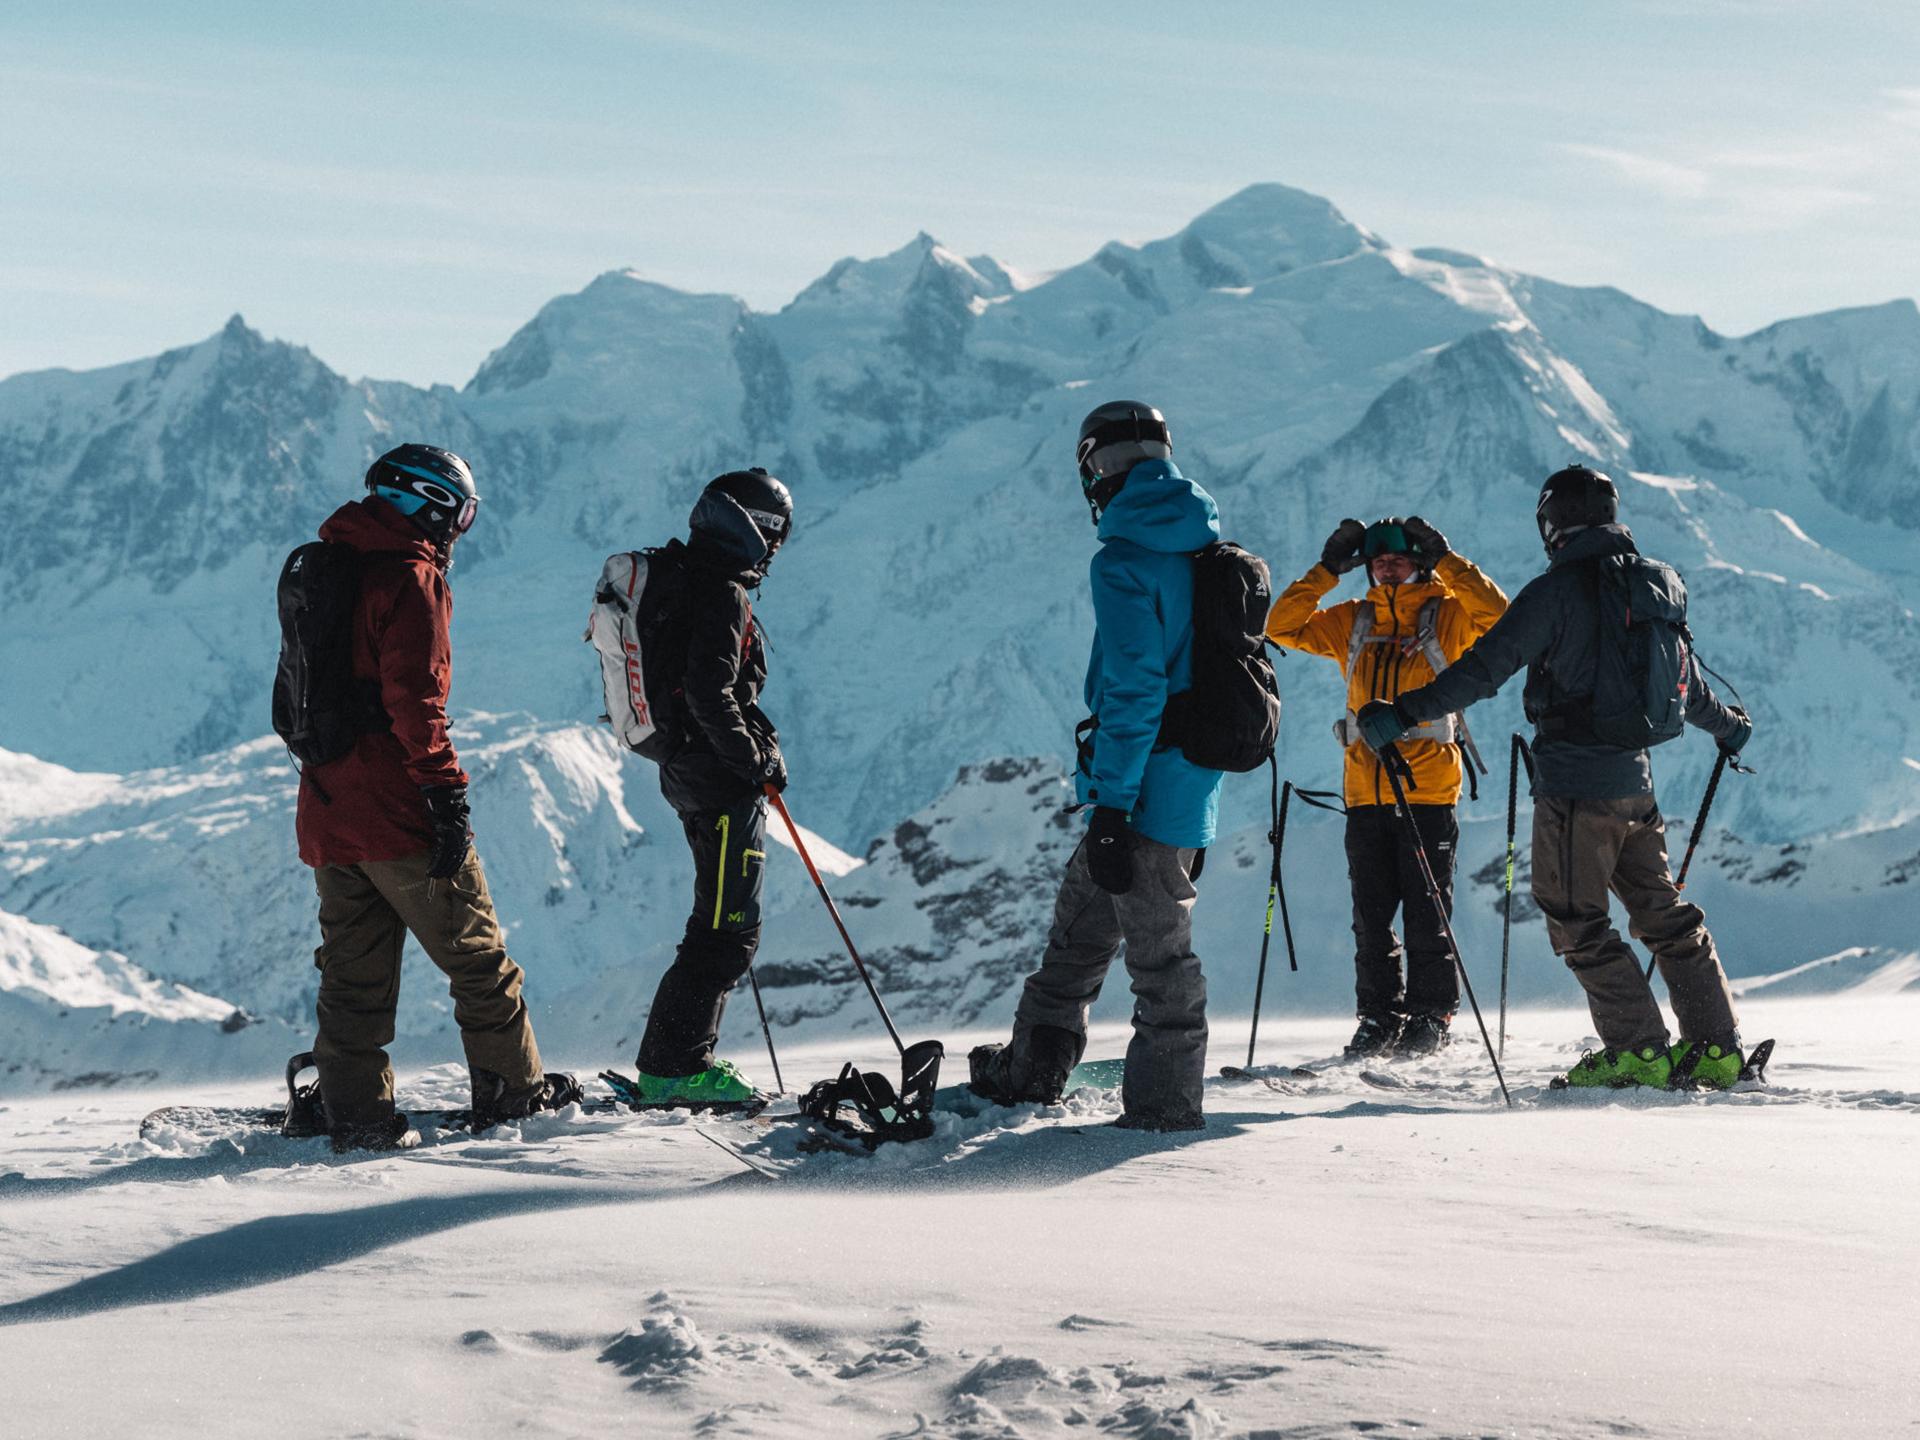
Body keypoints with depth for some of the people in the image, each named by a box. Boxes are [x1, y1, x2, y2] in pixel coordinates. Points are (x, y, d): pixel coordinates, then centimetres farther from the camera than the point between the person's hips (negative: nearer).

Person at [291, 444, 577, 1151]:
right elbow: (416, 701, -20)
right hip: (398, 810, -8)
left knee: (353, 967, 9)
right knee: (476, 954, 5)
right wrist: (448, 795, -18)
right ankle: (513, 1087, 14)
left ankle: (353, 1109, 5)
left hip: (327, 809, 8)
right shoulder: (411, 579, -12)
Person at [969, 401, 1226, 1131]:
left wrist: (1111, 807, -19)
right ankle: (1031, 1066, 27)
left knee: (1159, 952, 0)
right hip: (1194, 783, 8)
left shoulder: (1125, 561, -15)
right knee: (1079, 926, 18)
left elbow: (1133, 691, -21)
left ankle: (1165, 1106, 7)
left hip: (1148, 789, -8)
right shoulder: (1205, 551, 11)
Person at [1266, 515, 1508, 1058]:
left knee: (1425, 913, 0)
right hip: (1366, 789, 4)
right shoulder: (1353, 622, 14)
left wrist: (1445, 559, -15)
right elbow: (1283, 627, 10)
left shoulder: (1447, 615, 2)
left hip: (1428, 791, -4)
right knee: (1371, 917, 6)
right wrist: (1327, 569, 3)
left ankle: (1431, 1018, 8)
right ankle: (1380, 1018, 14)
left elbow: (1496, 615, -16)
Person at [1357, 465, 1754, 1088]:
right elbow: (1688, 683, 24)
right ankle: (1716, 1048, 17)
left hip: (1574, 784, -7)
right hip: (1636, 780, 7)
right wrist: (1728, 727, 43)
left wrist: (1406, 712, -16)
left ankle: (1640, 1051, 0)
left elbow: (1486, 667, -18)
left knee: (1578, 922, 2)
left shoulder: (1559, 589, -12)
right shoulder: (1656, 583, 10)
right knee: (1664, 913, 15)